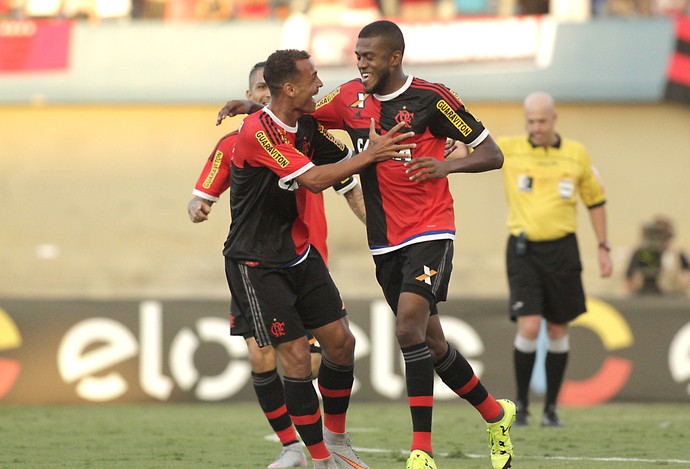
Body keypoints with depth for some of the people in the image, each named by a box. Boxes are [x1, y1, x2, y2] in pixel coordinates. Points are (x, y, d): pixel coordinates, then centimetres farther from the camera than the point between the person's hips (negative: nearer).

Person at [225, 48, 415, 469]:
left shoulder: (306, 125, 3)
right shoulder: (258, 131, -23)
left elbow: (345, 161, 17)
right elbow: (314, 180, -28)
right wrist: (369, 155, -21)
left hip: (300, 254, 8)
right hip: (257, 264, -8)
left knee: (341, 340, 5)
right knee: (296, 355, -9)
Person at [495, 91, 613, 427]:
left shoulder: (576, 154, 3)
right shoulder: (508, 149, -1)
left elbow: (595, 200, 12)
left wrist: (603, 247, 9)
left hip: (562, 250, 2)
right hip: (523, 251, -2)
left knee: (558, 330, 6)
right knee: (528, 327, -14)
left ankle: (551, 408, 17)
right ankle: (521, 404, 2)